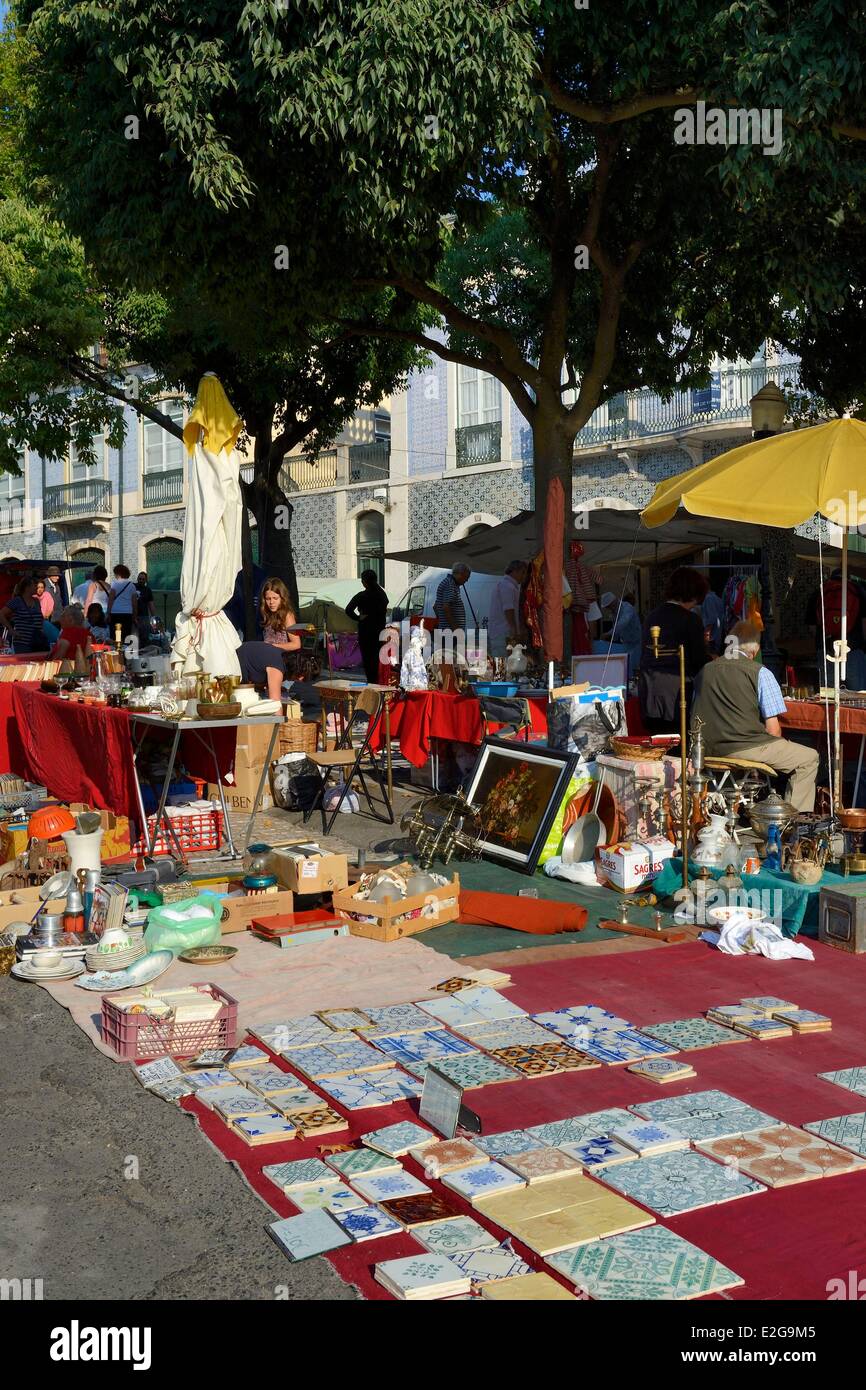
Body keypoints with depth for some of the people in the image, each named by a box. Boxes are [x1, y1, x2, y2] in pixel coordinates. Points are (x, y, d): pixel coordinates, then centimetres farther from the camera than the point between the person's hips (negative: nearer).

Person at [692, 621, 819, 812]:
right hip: (747, 748, -7)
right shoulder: (760, 673, -6)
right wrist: (776, 750, 12)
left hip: (710, 751, 7)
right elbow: (773, 729, -9)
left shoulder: (704, 671, 9)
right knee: (809, 758, 11)